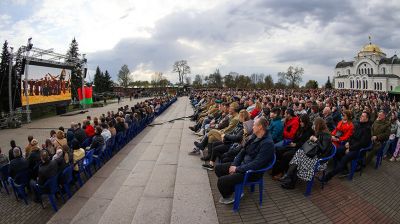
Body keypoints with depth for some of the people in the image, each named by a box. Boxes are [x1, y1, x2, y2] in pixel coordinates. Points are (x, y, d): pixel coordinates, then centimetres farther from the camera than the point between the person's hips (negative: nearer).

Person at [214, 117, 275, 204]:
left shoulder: (267, 143, -24)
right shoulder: (255, 136, 4)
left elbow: (256, 164, -27)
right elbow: (243, 151, 10)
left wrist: (237, 169, -21)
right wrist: (234, 165, -2)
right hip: (243, 164, 9)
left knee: (221, 181, -20)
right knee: (218, 168, 7)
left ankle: (228, 197, 12)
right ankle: (230, 189, 19)